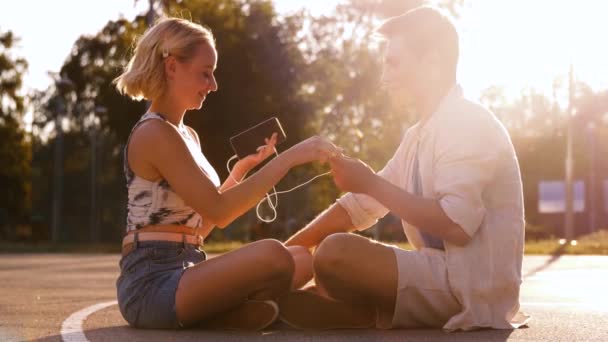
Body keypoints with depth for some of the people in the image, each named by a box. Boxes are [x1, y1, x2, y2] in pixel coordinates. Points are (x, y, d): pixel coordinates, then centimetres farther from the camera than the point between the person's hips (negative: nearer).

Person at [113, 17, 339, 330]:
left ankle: (206, 317, -8)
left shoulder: (187, 136, 18)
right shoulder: (155, 133, -11)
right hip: (152, 283, -10)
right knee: (270, 255, -32)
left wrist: (243, 167, 12)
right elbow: (218, 210, -19)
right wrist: (288, 158, -18)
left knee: (301, 260, 3)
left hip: (184, 270, 10)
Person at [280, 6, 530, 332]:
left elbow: (457, 224, -26)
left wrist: (372, 183, -17)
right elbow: (359, 207, 15)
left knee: (335, 252, -25)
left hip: (472, 289, -8)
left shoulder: (467, 123, -14)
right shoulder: (418, 135, 16)